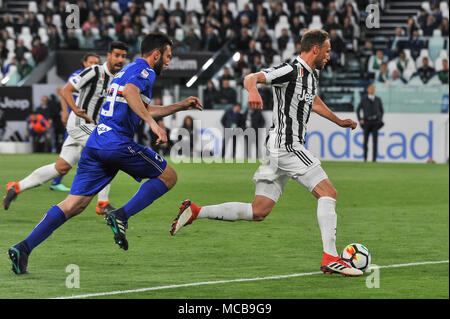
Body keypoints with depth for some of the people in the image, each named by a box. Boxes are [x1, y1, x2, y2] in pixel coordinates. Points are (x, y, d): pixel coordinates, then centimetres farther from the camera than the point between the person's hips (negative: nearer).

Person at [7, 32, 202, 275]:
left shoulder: (128, 70, 28)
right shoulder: (144, 70, -1)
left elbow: (143, 110, 40)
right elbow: (130, 92, -24)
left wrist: (180, 107, 42)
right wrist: (153, 124, -29)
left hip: (95, 143, 8)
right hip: (118, 143, -8)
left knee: (74, 204, 3)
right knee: (168, 176, 8)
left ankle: (24, 247, -10)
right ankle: (121, 216, -8)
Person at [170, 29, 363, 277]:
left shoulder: (311, 74, 18)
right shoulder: (292, 70, -13)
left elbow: (314, 101, 39)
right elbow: (252, 77, -25)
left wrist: (339, 121, 49)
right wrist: (253, 90, -48)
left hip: (277, 149, 10)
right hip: (287, 146, -10)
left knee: (258, 212, 7)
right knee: (328, 193, -11)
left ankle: (195, 212, 9)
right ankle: (330, 258, -14)